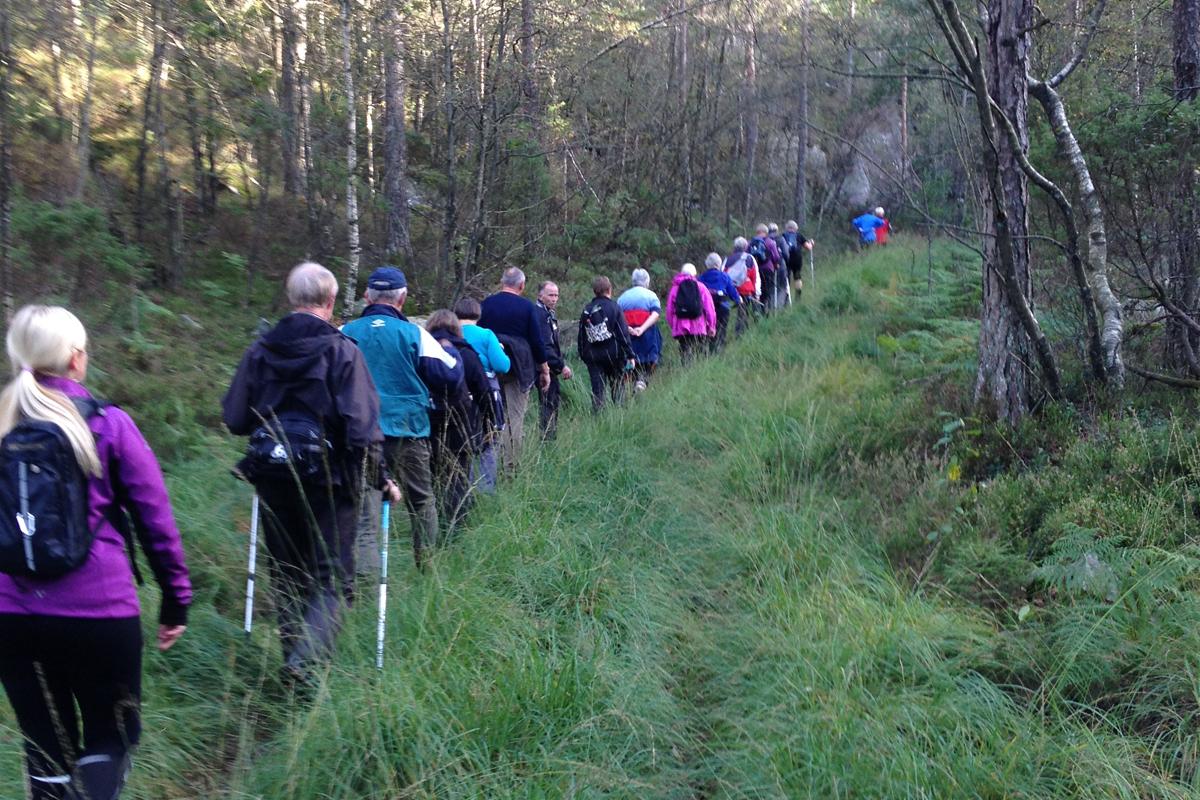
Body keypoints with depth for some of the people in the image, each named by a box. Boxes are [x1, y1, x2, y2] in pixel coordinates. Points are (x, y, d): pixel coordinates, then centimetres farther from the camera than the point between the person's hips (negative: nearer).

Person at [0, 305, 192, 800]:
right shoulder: (107, 425, -5)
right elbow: (155, 519, -4)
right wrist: (176, 599, 5)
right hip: (99, 609, -3)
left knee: (46, 747, 17)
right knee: (110, 740, 13)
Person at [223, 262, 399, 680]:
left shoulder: (260, 350, 3)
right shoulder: (342, 350, -10)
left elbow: (234, 419, 7)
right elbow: (361, 426, -15)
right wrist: (379, 479, -4)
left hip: (272, 477, 4)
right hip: (328, 478, -4)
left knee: (288, 578, 17)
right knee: (333, 581, 1)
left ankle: (296, 661, 22)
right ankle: (305, 659, -18)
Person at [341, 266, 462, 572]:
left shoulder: (345, 333, 0)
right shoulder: (414, 334, -6)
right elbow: (451, 375, -4)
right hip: (408, 430, 0)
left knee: (363, 515, -2)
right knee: (422, 503, 20)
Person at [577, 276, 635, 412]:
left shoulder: (586, 310, 5)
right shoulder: (614, 308, -7)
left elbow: (581, 335, 9)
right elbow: (623, 333, -9)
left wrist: (582, 355, 17)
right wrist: (630, 355, -6)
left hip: (592, 355, 3)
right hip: (613, 354, -3)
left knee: (597, 389, 4)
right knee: (618, 386, 9)